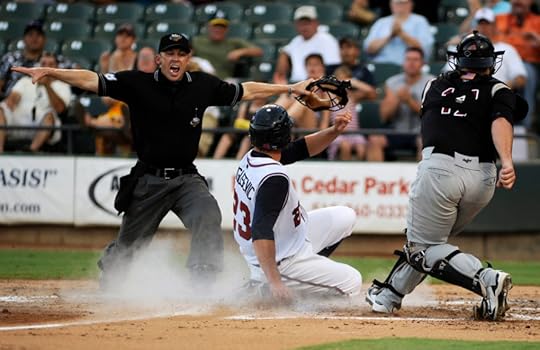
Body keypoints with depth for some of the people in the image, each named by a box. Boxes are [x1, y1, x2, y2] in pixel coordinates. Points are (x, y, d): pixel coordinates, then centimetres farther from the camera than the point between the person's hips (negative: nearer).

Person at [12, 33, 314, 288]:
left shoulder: (203, 85, 3)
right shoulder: (138, 83, -6)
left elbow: (245, 91, 15)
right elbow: (92, 80, -14)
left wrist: (291, 88, 16)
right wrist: (48, 72, -27)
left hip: (187, 178, 1)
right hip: (148, 180, -1)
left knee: (208, 218, -26)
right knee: (128, 242, 10)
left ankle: (202, 286, -21)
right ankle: (107, 286, 36)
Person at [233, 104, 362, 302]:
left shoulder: (250, 159, -2)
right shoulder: (274, 178, -31)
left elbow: (302, 149, 11)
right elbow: (261, 233, -37)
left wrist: (334, 131, -3)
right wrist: (274, 282, -39)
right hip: (282, 262, -10)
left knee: (345, 217, 19)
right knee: (351, 284, -3)